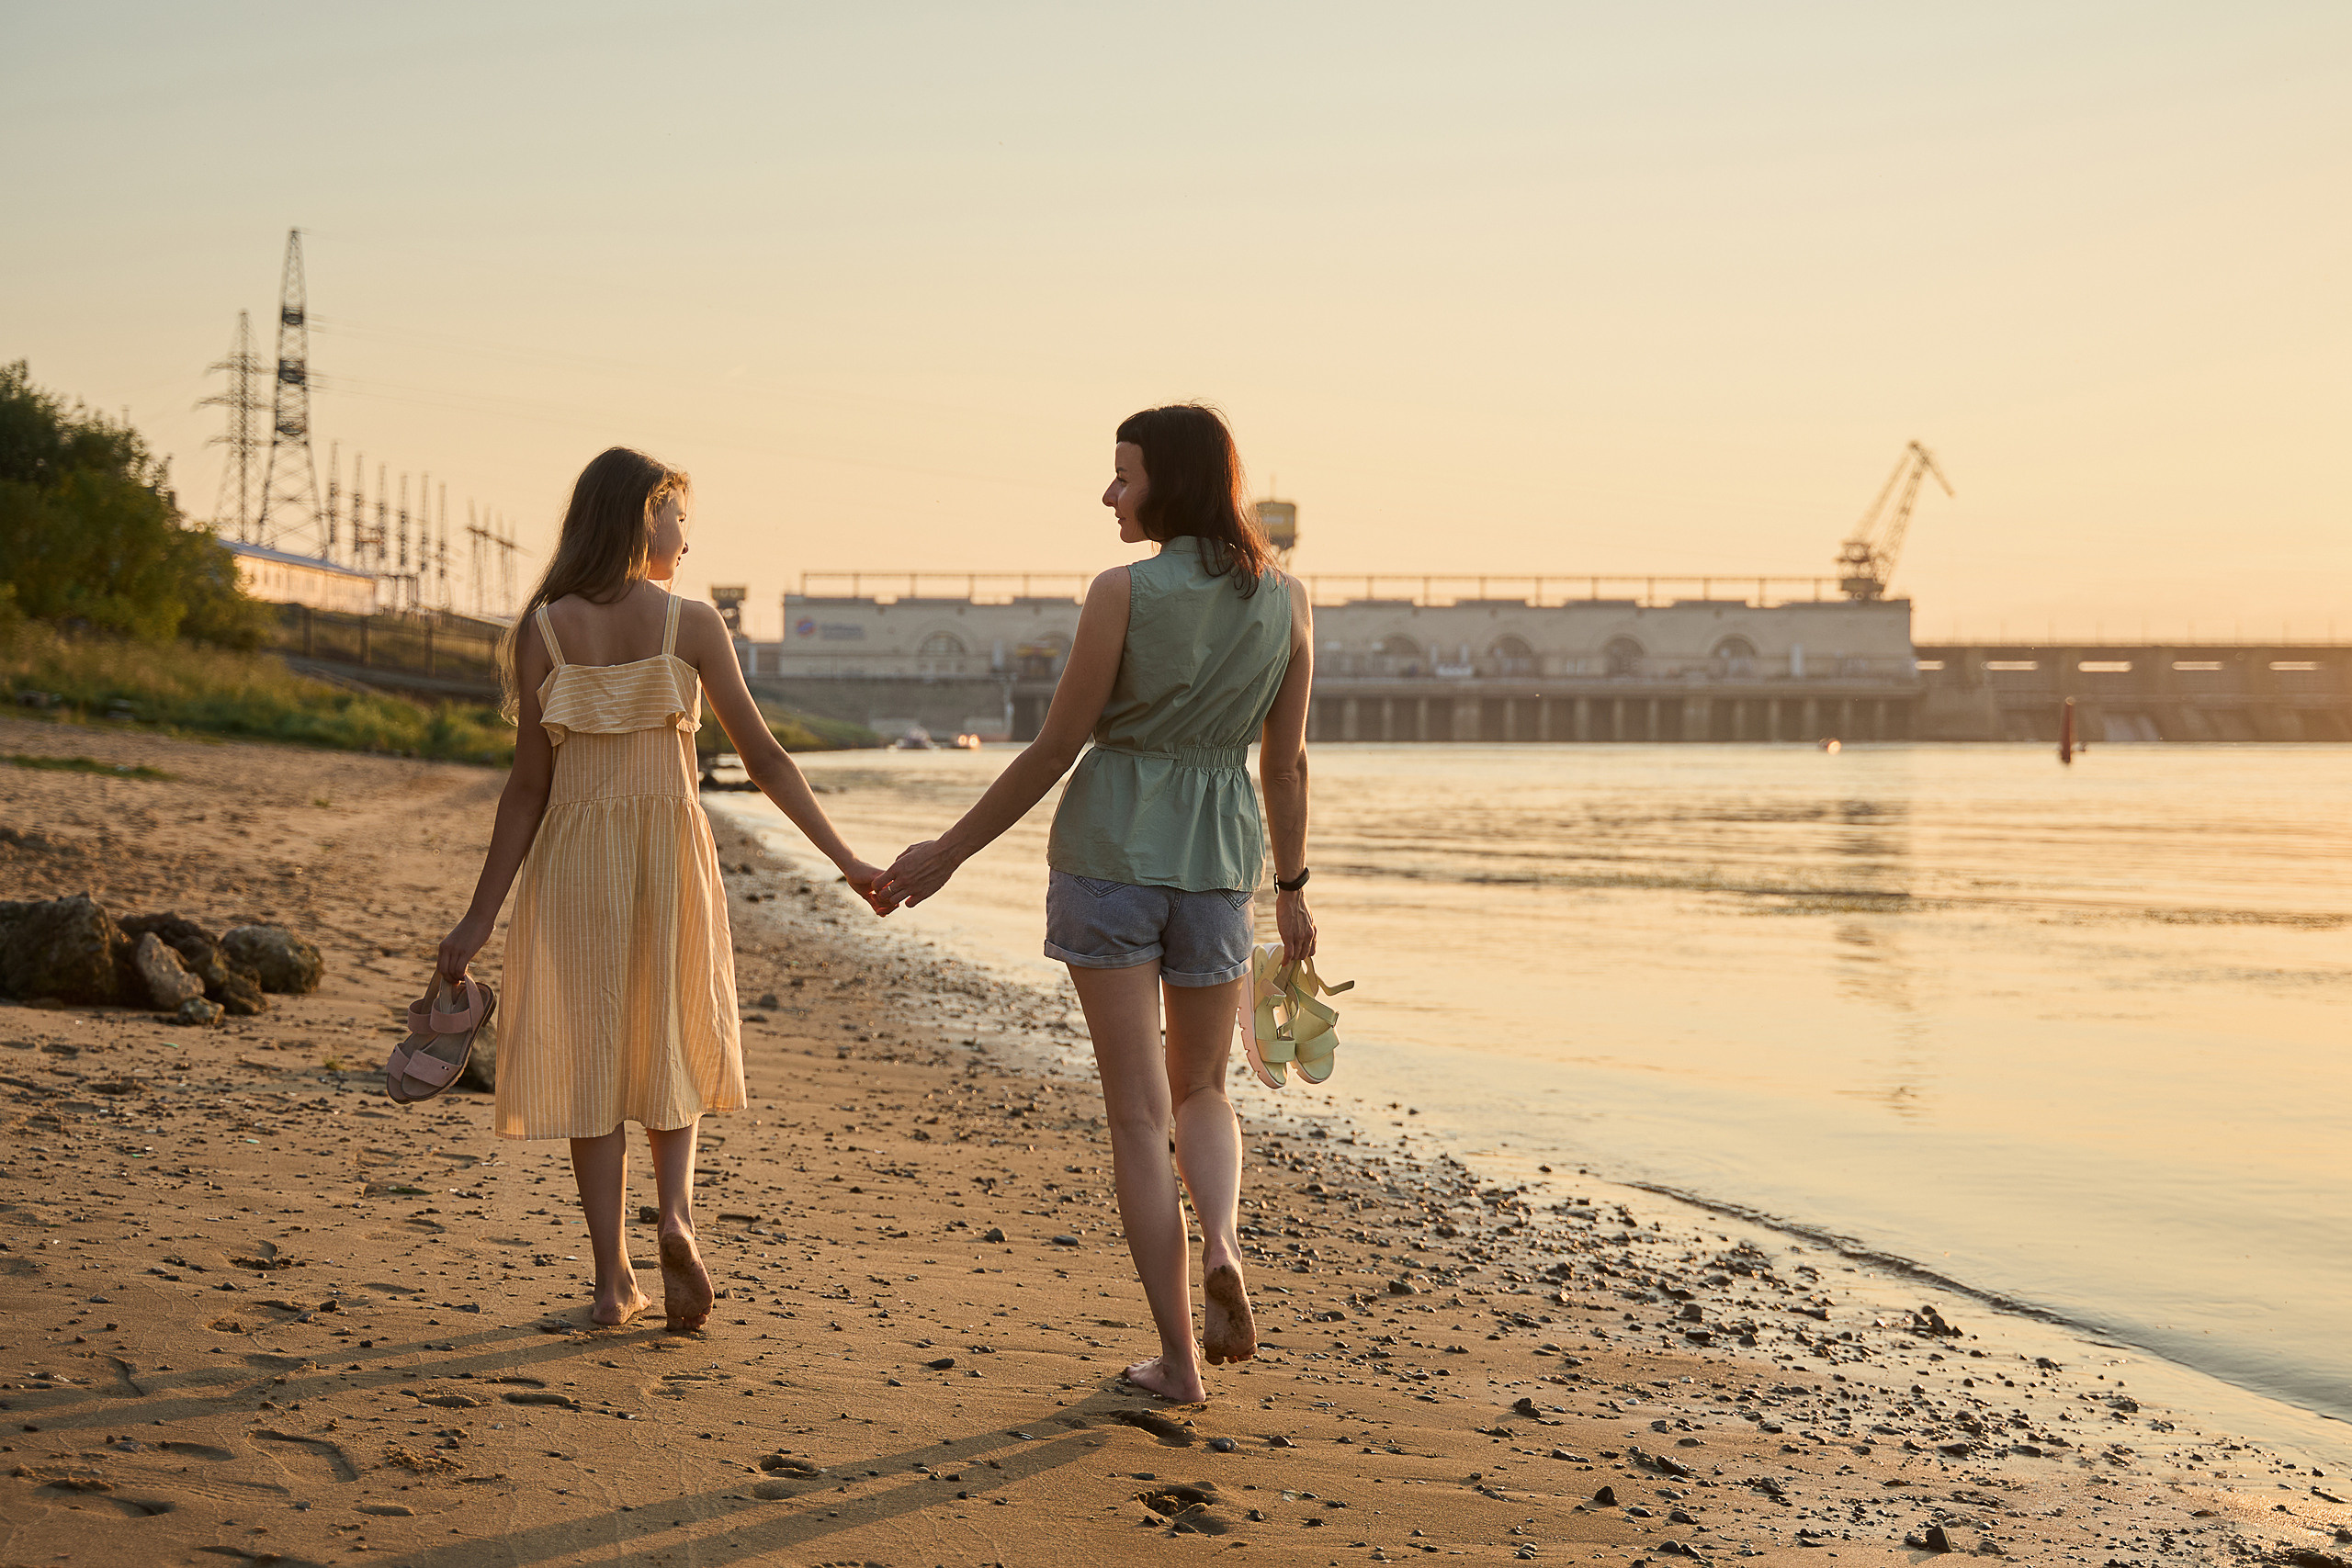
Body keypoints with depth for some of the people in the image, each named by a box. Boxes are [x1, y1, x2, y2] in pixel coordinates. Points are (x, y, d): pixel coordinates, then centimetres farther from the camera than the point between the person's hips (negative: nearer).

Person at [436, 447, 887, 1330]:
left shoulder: (543, 628, -3)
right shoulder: (691, 624, -5)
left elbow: (529, 785, -5)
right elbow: (763, 758, -5)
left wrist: (480, 918, 0)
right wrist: (847, 861, 0)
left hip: (574, 856, 0)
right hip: (670, 845, 0)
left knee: (591, 1051, 8)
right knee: (668, 1046, 18)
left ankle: (615, 1280, 8)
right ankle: (676, 1216, -5)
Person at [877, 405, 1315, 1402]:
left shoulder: (1124, 593, -12)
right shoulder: (1284, 599, 0)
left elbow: (1055, 748, -9)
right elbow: (1286, 761, 5)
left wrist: (949, 853, 0)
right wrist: (1291, 888, 16)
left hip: (1109, 850, -3)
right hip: (1215, 865, 3)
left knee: (1138, 1111, 4)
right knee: (1201, 1092, 22)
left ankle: (1178, 1358, 4)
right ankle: (1222, 1252, -8)